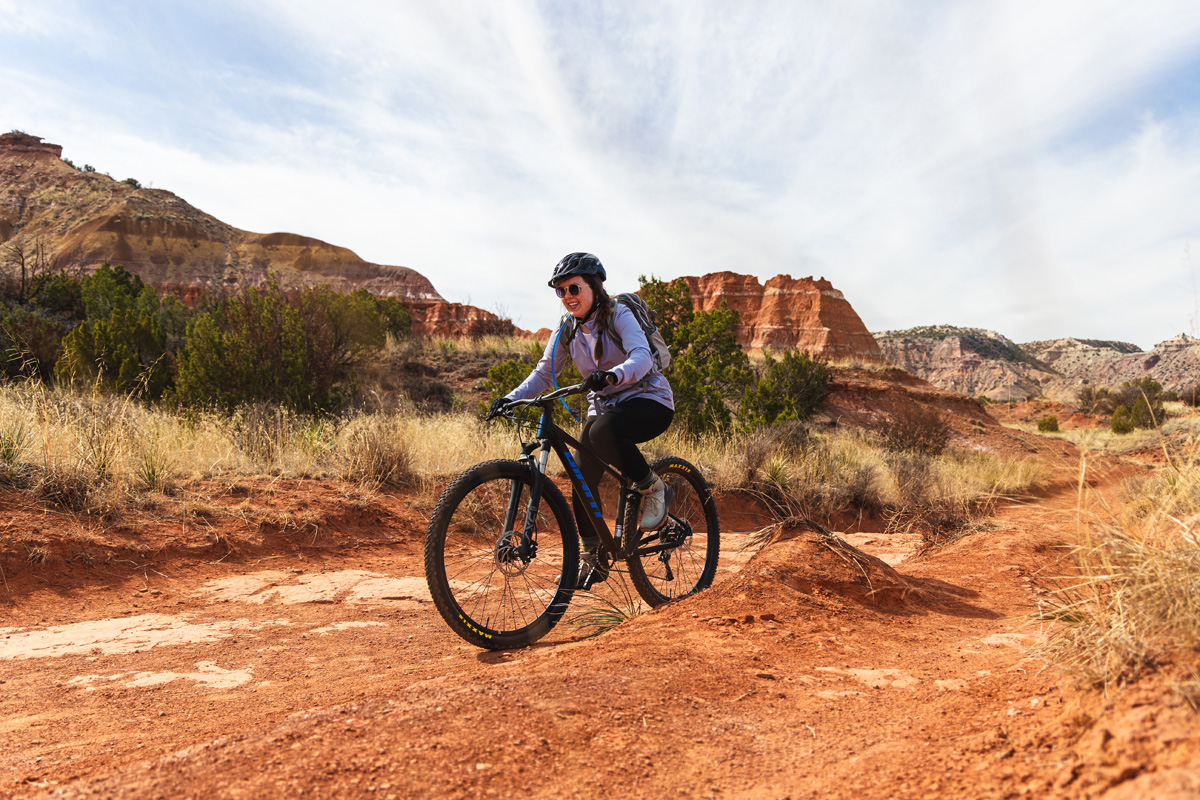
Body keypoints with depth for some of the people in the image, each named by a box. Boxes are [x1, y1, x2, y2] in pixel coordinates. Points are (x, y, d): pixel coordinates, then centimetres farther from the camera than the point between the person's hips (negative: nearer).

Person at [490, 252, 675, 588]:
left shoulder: (618, 315, -14)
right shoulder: (567, 328, 2)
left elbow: (641, 356, -30)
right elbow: (544, 372, 1)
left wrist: (611, 375, -50)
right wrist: (511, 398, -16)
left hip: (648, 400, -6)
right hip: (604, 405, 6)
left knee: (603, 431, -37)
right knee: (582, 479, -5)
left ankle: (652, 488, -13)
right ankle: (593, 558, 14)